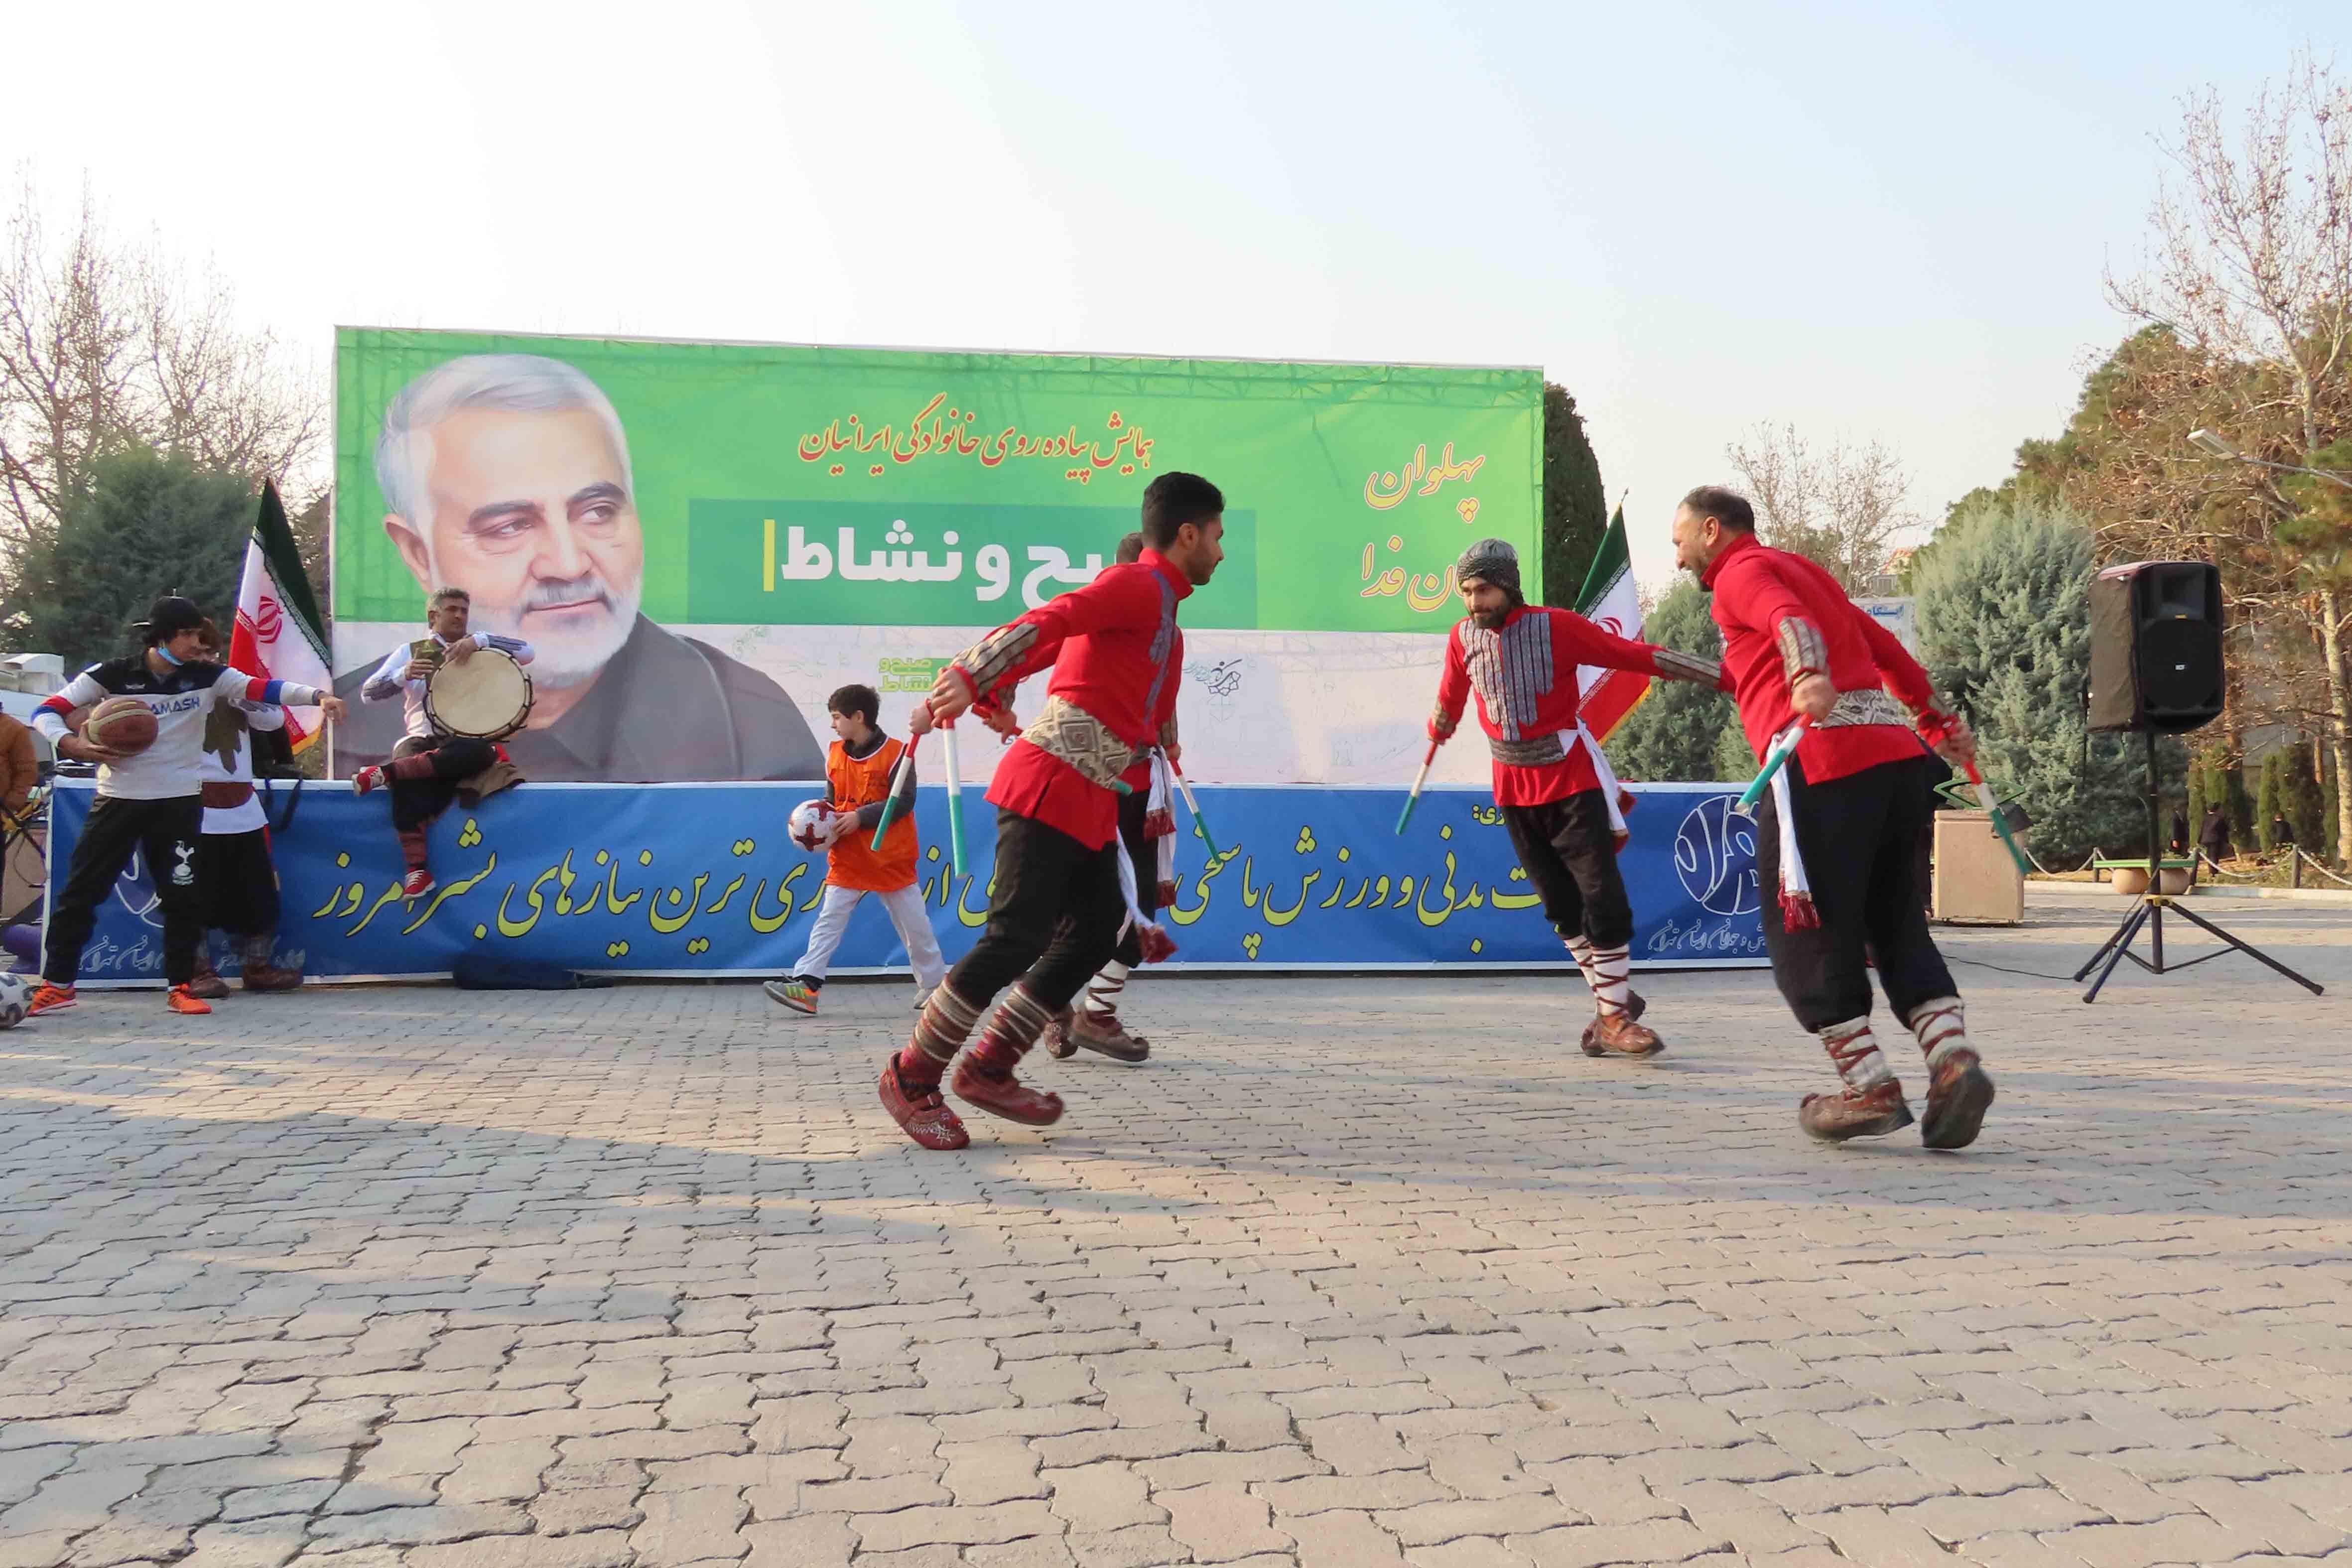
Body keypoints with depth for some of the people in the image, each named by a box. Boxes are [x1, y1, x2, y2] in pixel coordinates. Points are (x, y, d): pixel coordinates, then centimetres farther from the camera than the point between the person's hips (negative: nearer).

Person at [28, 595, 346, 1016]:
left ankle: (180, 987, 12)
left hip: (180, 802, 1)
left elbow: (261, 688, -15)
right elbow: (48, 711, -3)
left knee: (183, 896, 2)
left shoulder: (206, 676, -2)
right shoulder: (113, 675, -6)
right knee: (80, 891, 4)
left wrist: (317, 696, -31)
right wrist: (69, 743, -23)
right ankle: (57, 984, 15)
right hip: (119, 799, -1)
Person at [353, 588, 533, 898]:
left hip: (469, 740, 0)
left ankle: (386, 771, -35)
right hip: (423, 739, 0)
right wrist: (404, 675, -15)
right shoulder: (409, 651, 13)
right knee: (408, 786, -34)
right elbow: (368, 694, 5)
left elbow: (528, 652, -5)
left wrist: (479, 640, -17)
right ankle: (417, 869, -32)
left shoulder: (481, 647, 13)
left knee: (480, 751, -39)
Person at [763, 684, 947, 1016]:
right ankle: (805, 984, -7)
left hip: (891, 859, -4)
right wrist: (821, 821, -7)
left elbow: (904, 801, -16)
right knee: (828, 920, -3)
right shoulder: (835, 756, 7)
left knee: (914, 923, 6)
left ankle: (933, 982, 20)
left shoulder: (895, 753, -11)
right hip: (847, 858, 5)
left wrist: (860, 817, -21)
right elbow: (831, 801, 14)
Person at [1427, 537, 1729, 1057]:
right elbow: (1451, 696, 18)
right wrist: (1437, 733, 35)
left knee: (1603, 898, -8)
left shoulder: (1556, 627, -15)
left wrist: (1727, 676, -20)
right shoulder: (1462, 638, -2)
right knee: (1563, 908, 8)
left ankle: (1613, 1016, 1)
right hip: (1513, 789, 4)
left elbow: (1635, 656, -17)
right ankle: (1614, 1000, 21)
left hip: (1573, 782, -4)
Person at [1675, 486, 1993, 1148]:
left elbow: (1791, 620, -17)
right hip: (1897, 752, 9)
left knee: (1803, 931, 0)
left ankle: (1871, 1088, 0)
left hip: (1821, 761, -8)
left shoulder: (1741, 572, 5)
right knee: (1897, 925, 13)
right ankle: (1953, 1057, -3)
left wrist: (1810, 676, -37)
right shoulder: (1804, 570, 29)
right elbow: (1883, 645, 33)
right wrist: (1936, 722, 40)